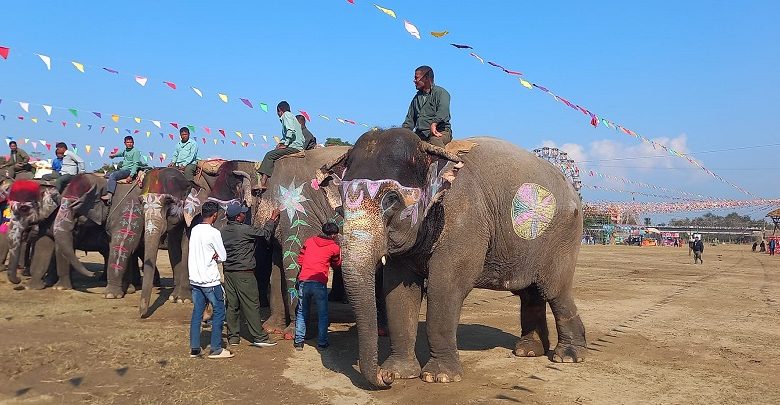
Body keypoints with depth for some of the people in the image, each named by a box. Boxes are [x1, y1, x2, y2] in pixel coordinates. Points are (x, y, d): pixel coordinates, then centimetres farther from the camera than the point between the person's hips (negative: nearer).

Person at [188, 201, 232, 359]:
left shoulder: (194, 230, 6)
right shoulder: (213, 233, -15)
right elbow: (223, 257, -9)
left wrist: (211, 256, -1)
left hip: (195, 279, 7)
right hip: (210, 280, -7)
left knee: (197, 312, 12)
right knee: (219, 312, 3)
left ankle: (194, 348, 14)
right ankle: (216, 349, 4)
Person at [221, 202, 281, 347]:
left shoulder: (224, 231, 6)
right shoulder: (245, 230, -14)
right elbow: (265, 233, -1)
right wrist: (272, 219, 11)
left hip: (228, 272, 7)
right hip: (244, 273, -7)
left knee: (232, 305, 11)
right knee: (251, 305, -2)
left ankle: (232, 337, 17)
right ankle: (259, 337, 1)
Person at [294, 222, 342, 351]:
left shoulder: (309, 241, 13)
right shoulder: (334, 247, 5)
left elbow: (300, 260, 15)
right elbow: (337, 265, 21)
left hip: (304, 281, 3)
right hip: (320, 283, -3)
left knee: (301, 312, 15)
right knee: (322, 314, 11)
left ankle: (299, 342, 15)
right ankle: (322, 343, 13)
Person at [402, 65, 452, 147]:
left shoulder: (441, 93, 3)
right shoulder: (417, 97, 26)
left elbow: (443, 111, -18)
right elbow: (410, 119, 24)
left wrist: (434, 124, -37)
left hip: (440, 131, -6)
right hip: (420, 133, 6)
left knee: (435, 141, -39)